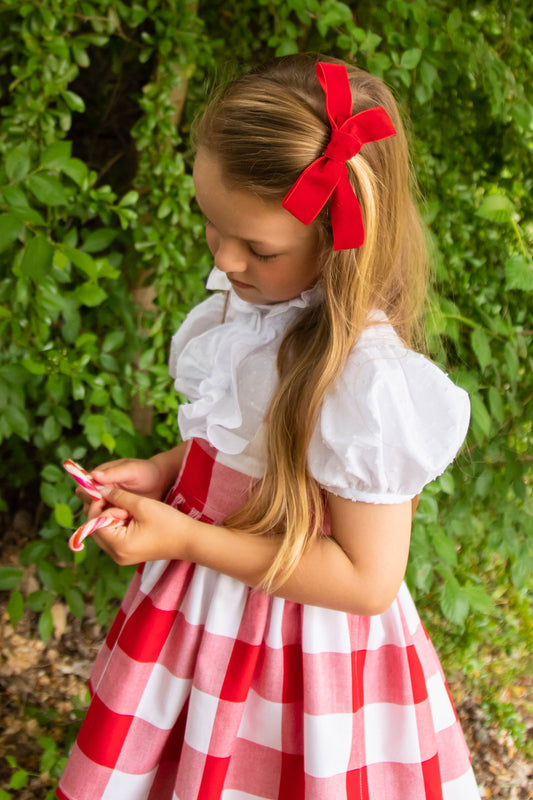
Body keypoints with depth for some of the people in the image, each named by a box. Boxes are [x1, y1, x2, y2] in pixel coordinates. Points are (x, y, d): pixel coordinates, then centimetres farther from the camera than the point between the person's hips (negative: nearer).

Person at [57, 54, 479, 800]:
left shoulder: (367, 378, -30)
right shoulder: (251, 299, -5)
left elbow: (368, 580, -24)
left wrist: (188, 540, -23)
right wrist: (165, 471, -4)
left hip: (298, 653, -7)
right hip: (199, 616, 7)